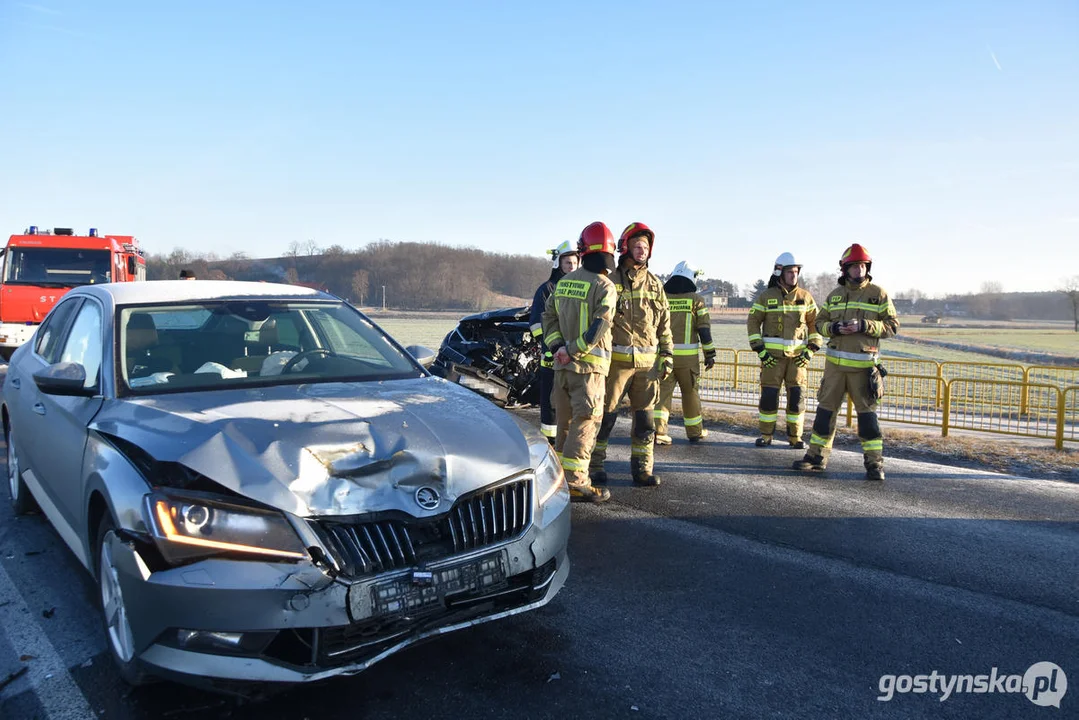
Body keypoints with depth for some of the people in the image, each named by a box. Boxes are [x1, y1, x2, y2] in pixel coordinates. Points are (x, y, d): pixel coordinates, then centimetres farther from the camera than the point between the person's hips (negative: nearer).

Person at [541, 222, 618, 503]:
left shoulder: (563, 282, 10)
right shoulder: (604, 286, -11)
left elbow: (548, 316, 10)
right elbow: (600, 325, -21)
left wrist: (557, 346, 2)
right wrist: (574, 350, -15)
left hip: (562, 364, 7)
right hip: (589, 365, -7)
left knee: (566, 419, 16)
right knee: (585, 422, -3)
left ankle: (561, 472, 25)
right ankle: (575, 481, -3)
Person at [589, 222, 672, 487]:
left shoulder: (655, 285, 14)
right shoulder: (611, 282, 1)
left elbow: (664, 324, 16)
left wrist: (667, 355, 9)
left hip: (647, 363, 4)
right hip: (616, 361, -4)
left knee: (645, 418, 7)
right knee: (606, 414, -1)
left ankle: (642, 468, 16)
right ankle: (594, 465, 10)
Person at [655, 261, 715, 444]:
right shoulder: (696, 300, -3)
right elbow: (704, 329, -5)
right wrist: (710, 354, 2)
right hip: (688, 354, -2)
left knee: (663, 391, 1)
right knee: (690, 392, 11)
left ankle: (658, 431, -13)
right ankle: (695, 432, 23)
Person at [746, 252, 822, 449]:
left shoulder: (805, 297, 5)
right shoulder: (766, 296, 1)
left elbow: (815, 324, 9)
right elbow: (753, 323, 2)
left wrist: (811, 350, -1)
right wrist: (760, 350, -6)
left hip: (797, 356, 2)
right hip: (772, 355, -1)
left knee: (797, 396, 0)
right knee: (769, 395, -3)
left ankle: (795, 436, 11)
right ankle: (766, 435, 10)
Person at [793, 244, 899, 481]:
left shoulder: (878, 294, 1)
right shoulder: (835, 295, 11)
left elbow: (892, 326, -2)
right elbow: (819, 322, 12)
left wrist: (864, 326, -17)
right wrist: (834, 328, -9)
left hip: (863, 365, -3)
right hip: (835, 363, 3)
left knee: (867, 412, -1)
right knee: (826, 409, 7)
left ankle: (874, 463, 9)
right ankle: (817, 456, 17)